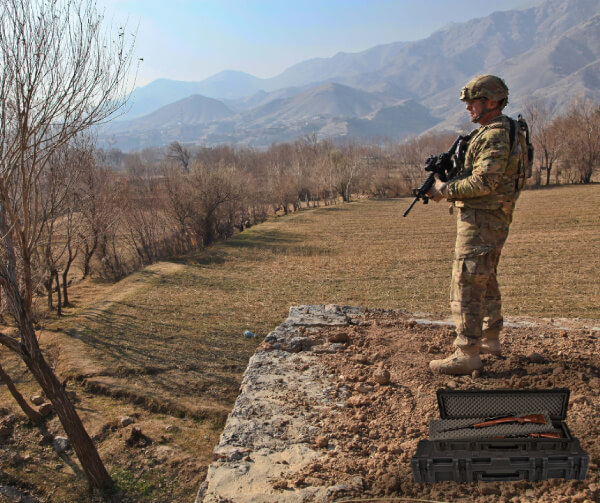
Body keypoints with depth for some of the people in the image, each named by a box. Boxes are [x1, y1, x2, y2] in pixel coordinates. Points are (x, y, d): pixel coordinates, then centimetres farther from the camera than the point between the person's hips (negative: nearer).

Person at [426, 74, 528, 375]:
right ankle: (491, 340, 32)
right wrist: (448, 177, 6)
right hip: (492, 220, 11)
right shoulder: (498, 131, 17)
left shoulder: (496, 135, -16)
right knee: (485, 281, 20)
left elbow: (483, 183, -24)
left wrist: (445, 191, -13)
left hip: (481, 220, -11)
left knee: (466, 285, -10)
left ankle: (467, 354, -7)